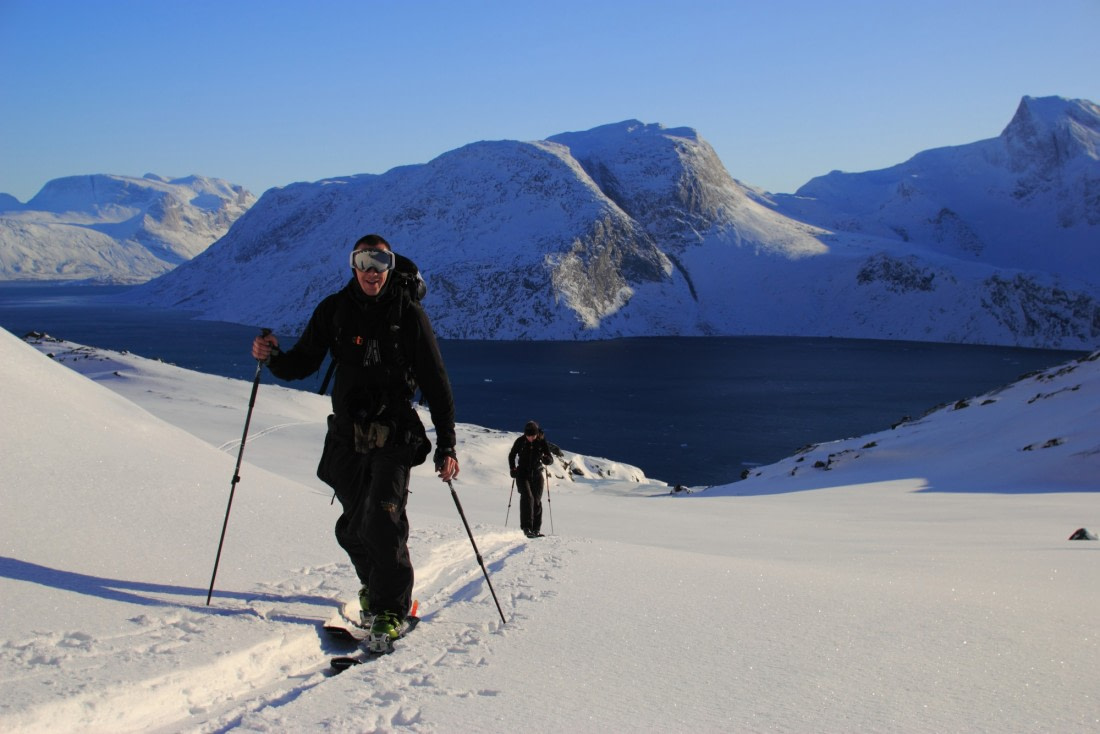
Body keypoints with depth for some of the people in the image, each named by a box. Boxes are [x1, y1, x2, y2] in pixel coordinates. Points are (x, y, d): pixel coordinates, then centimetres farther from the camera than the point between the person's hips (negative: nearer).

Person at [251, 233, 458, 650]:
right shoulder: (334, 310, 6)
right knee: (353, 528, 7)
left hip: (395, 435, -3)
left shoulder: (408, 314, -2)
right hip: (347, 435, 3)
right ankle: (376, 588, 33)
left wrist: (447, 445, -5)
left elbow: (435, 382, -1)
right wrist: (272, 357, -13)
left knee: (382, 519, -17)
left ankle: (390, 610, -5)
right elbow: (302, 363, 10)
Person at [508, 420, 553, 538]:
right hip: (522, 474, -2)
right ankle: (527, 527, -23)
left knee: (536, 501, 2)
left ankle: (536, 529, 12)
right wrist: (512, 468, -6)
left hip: (537, 475, 2)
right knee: (527, 498, -18)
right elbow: (511, 455, 7)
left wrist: (545, 459, -29)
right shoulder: (520, 441, -9)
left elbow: (550, 460, -6)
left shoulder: (542, 442, -7)